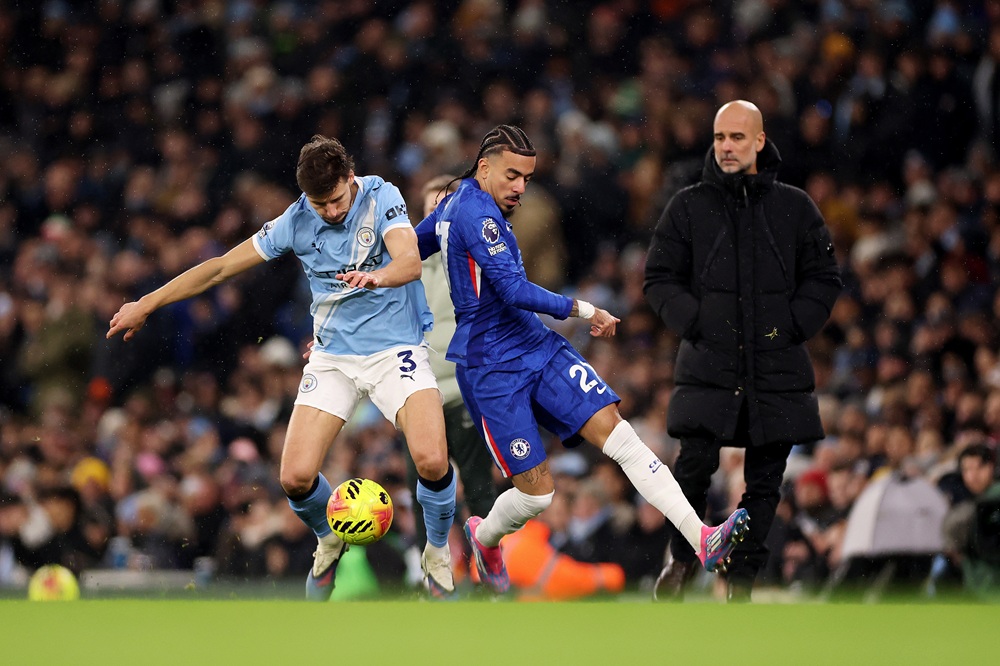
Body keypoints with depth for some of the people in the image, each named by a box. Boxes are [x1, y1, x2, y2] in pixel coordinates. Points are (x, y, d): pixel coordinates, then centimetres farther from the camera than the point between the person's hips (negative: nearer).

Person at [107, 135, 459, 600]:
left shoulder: (382, 198, -11)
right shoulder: (296, 222, -4)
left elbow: (410, 262, -27)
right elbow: (222, 266, 3)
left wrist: (376, 276, -50)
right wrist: (146, 305, 5)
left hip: (395, 349, -3)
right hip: (332, 357, 3)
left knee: (432, 461, -25)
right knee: (295, 477, -12)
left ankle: (437, 552, 6)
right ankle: (329, 541, 23)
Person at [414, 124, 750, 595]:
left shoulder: (456, 205, 12)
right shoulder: (476, 212, -18)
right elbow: (514, 290, -23)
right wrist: (582, 310, -15)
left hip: (539, 346, 9)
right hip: (492, 371, -9)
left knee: (617, 433, -10)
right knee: (537, 491, -7)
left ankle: (703, 540, -21)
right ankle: (484, 538, 29)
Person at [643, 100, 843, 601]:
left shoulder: (794, 207, 8)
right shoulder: (688, 207, 6)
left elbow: (824, 278, 12)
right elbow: (659, 279, 8)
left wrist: (792, 326, -2)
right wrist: (695, 322, -6)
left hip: (777, 369, 2)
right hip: (707, 367, -2)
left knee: (764, 481, 3)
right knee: (694, 466, -15)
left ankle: (742, 578, 15)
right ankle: (682, 555, 10)